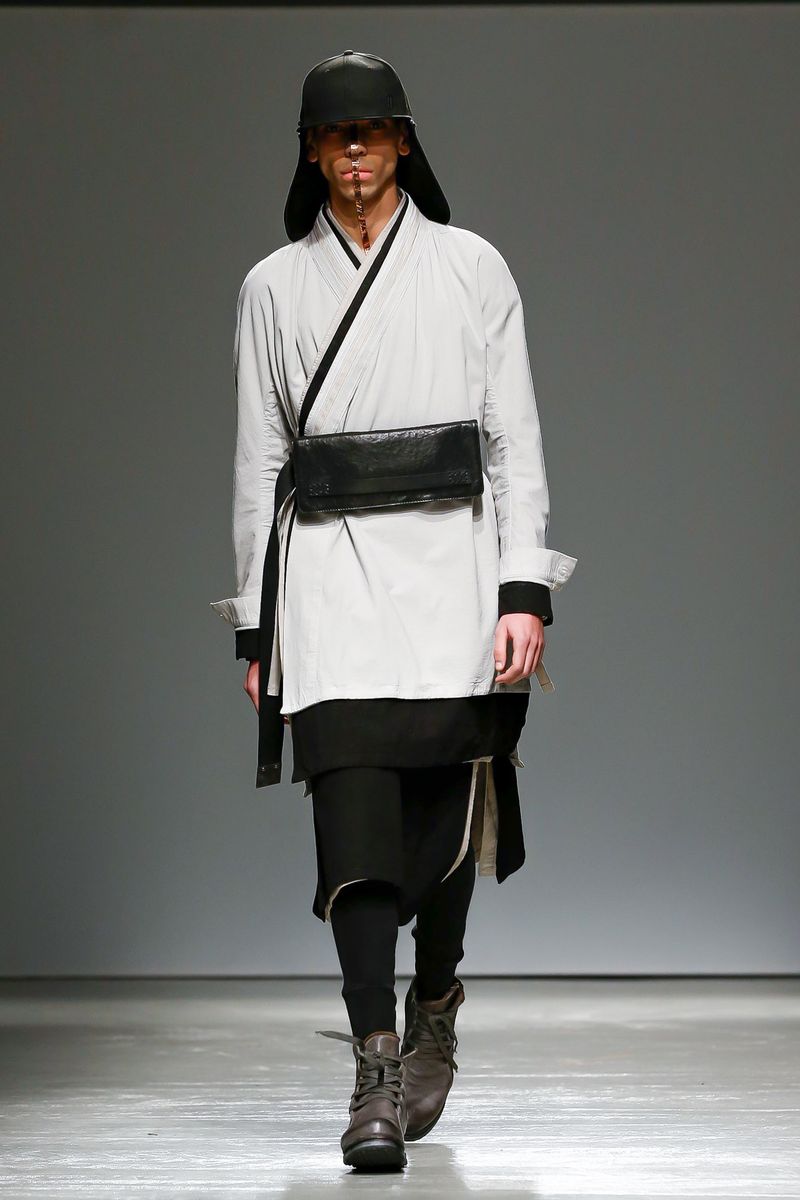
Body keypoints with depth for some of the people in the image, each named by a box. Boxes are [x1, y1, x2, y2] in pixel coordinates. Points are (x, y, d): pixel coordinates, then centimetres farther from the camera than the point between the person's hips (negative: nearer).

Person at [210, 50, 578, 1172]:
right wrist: (257, 626, 8)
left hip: (451, 565, 0)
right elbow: (259, 463, 11)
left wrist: (525, 592, -6)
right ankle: (377, 1079, -12)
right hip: (329, 574, 0)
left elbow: (517, 440, 4)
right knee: (356, 827, -11)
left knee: (445, 825, 5)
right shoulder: (275, 286, 10)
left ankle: (432, 1021, 30)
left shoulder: (472, 268, 7)